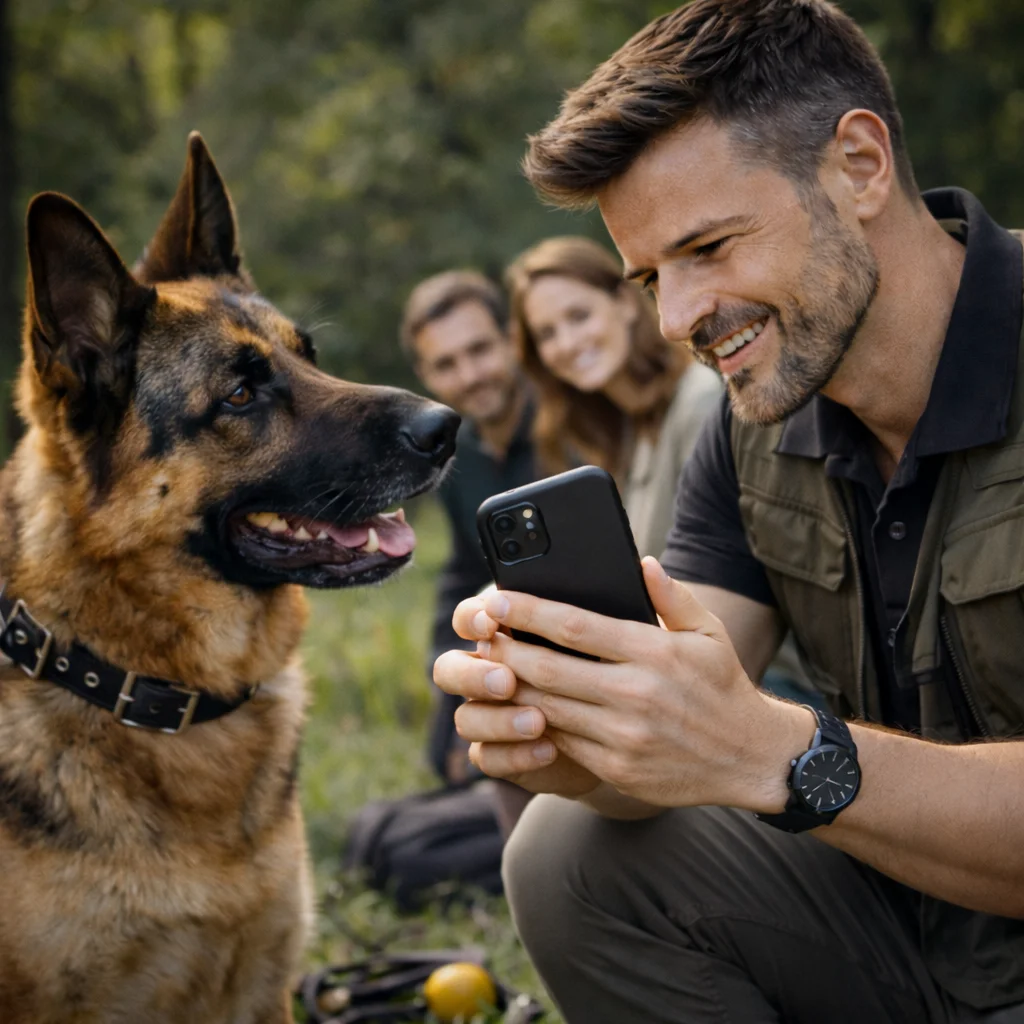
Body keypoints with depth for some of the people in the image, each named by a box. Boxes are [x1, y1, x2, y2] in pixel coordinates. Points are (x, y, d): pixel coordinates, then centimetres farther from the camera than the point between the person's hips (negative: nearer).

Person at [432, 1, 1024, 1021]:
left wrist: (774, 753, -39)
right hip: (897, 908, 6)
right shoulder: (761, 426, 0)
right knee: (571, 854, -8)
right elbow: (674, 736, -6)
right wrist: (559, 736, -27)